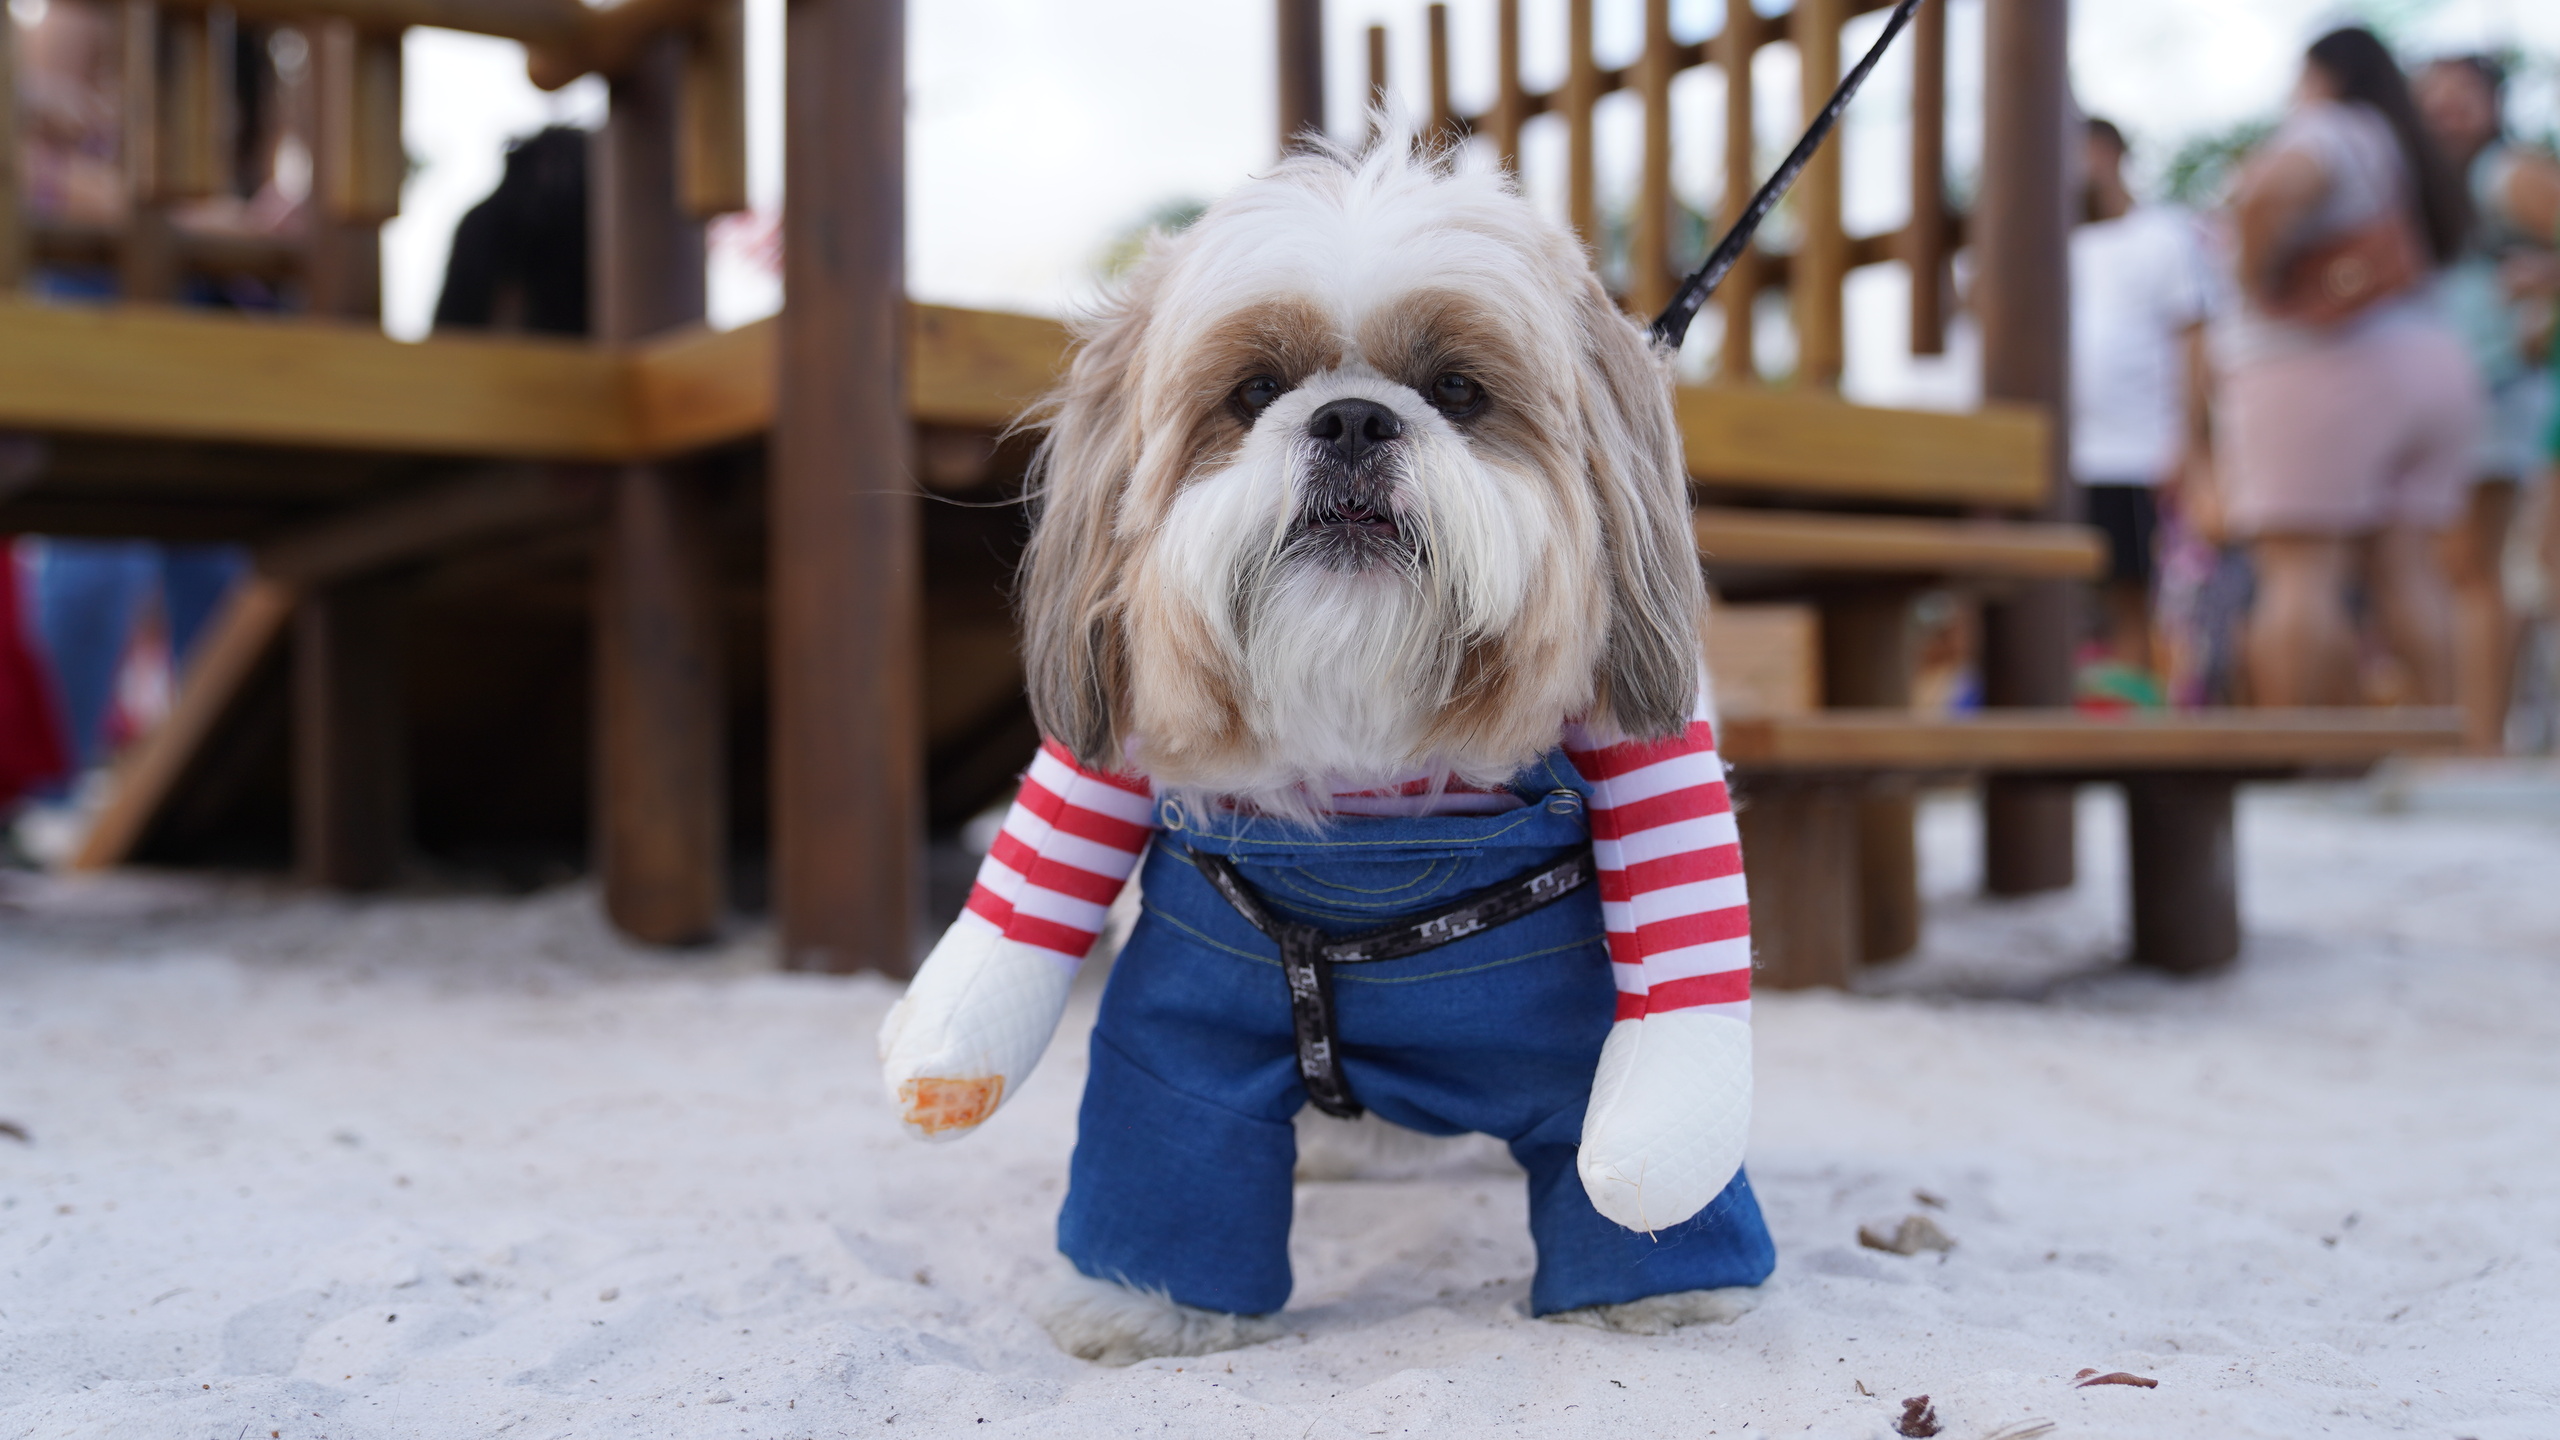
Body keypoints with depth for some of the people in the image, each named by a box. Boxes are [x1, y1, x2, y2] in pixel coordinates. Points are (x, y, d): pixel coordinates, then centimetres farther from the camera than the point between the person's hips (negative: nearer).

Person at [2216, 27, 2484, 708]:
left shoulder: (2326, 132, -5)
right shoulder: (2410, 154, 23)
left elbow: (2275, 190, -24)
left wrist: (2255, 278, -12)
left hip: (2319, 369, -8)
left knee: (2299, 569, -10)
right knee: (2406, 570, 4)